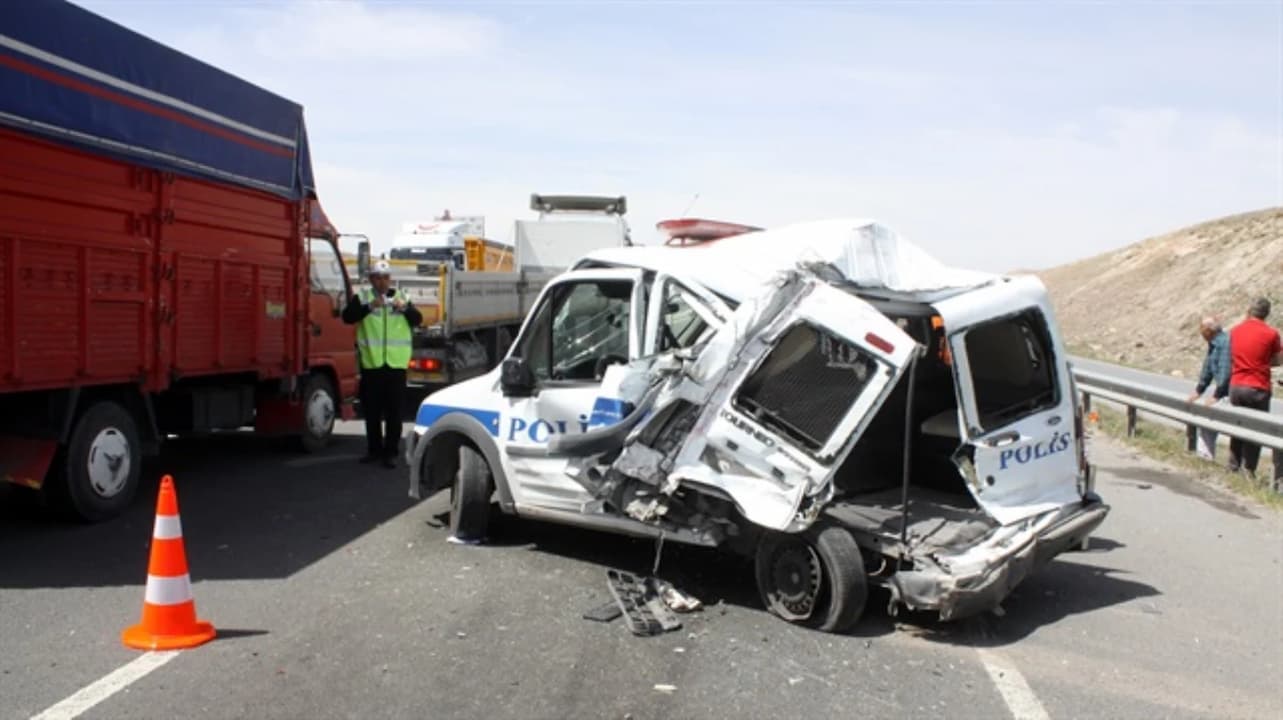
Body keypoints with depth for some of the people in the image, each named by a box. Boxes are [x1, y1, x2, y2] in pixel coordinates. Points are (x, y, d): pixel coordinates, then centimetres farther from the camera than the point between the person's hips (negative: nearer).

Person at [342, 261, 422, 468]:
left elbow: (417, 319, -1)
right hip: (371, 363, 0)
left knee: (394, 411, 1)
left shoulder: (401, 297, 10)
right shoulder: (362, 297, 4)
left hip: (396, 363, 0)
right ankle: (374, 450, 20)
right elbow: (348, 317, -12)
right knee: (372, 411, 9)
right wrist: (369, 306, -27)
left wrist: (404, 308, -22)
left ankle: (390, 452, 6)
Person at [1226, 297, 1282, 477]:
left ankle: (1234, 466, 21)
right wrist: (1262, 361, 14)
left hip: (1236, 386, 4)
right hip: (1258, 389, -4)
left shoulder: (1235, 331, 4)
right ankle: (1249, 469, 6)